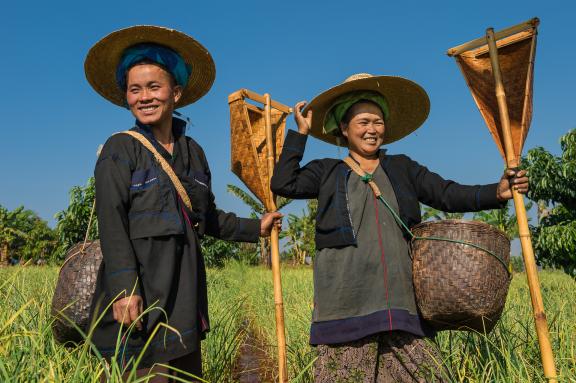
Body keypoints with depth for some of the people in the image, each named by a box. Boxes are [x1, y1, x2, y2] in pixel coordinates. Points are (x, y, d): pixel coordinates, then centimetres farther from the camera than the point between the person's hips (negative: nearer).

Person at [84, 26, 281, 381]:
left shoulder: (193, 152, 13)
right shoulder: (121, 149, -3)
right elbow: (112, 223, -12)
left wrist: (255, 228, 24)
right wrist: (124, 288, -20)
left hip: (184, 291, 6)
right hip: (139, 290, -5)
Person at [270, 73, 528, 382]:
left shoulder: (402, 168, 18)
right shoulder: (328, 172, 14)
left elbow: (449, 195, 9)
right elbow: (283, 184, 1)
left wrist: (496, 192, -7)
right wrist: (301, 132, 6)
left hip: (399, 296, 2)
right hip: (346, 299, -1)